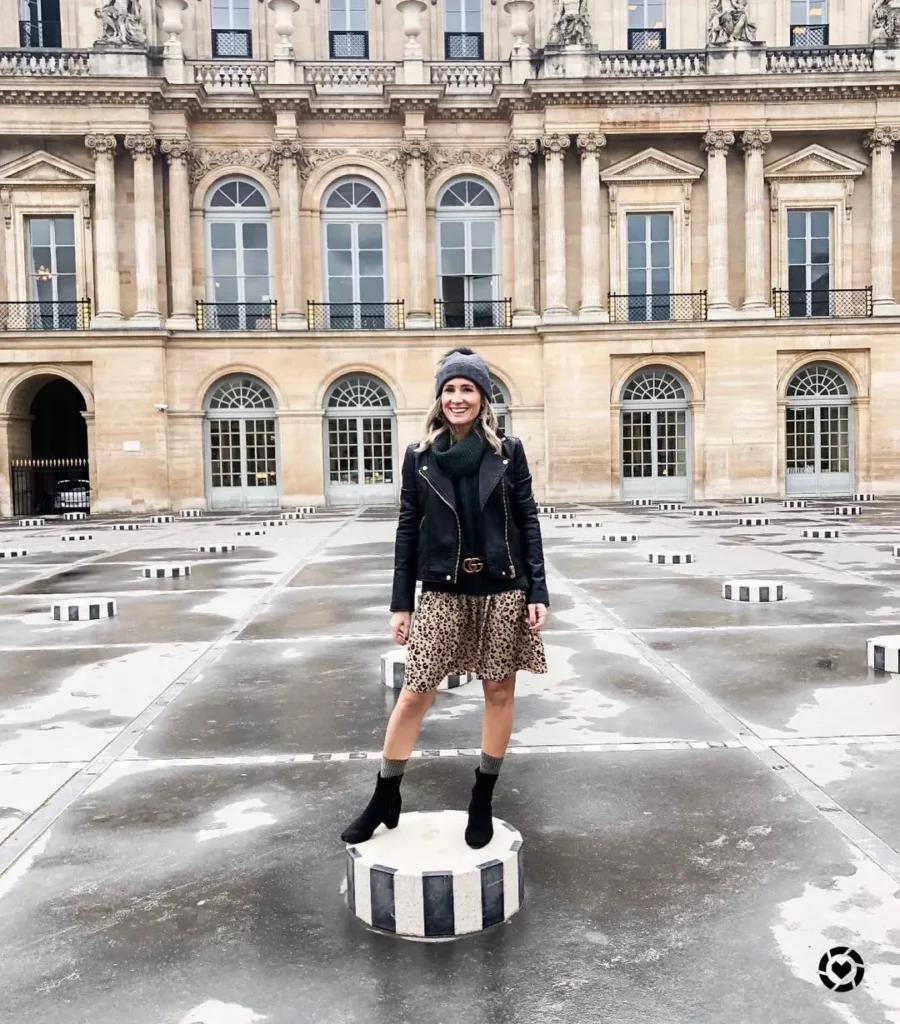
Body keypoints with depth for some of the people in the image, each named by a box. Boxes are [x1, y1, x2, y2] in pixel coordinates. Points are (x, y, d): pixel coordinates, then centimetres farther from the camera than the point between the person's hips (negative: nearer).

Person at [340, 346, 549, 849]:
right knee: (415, 693, 2)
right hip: (443, 592, 0)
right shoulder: (420, 456, 3)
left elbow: (528, 522, 1)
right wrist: (401, 602, 2)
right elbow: (408, 530, 4)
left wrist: (538, 593, -4)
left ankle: (483, 802, 25)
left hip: (503, 589, 0)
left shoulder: (507, 451, 0)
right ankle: (385, 799, 20)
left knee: (499, 692, 8)